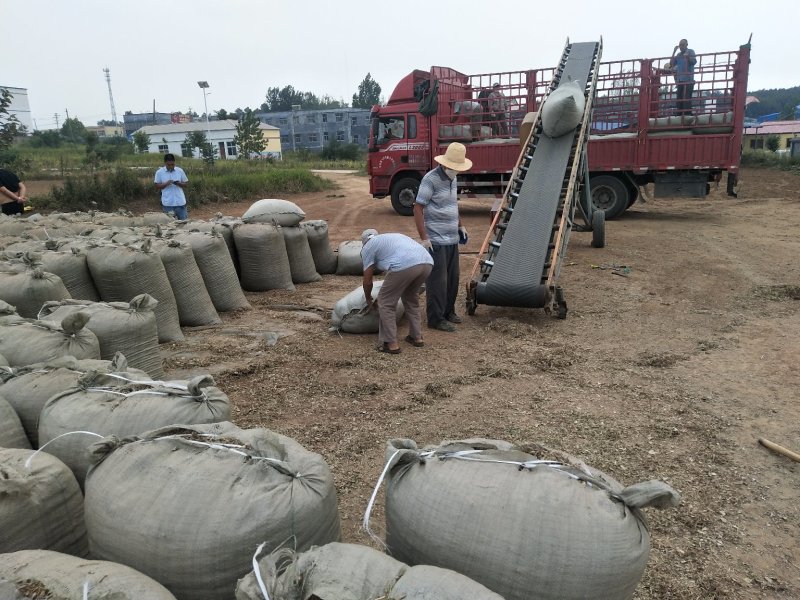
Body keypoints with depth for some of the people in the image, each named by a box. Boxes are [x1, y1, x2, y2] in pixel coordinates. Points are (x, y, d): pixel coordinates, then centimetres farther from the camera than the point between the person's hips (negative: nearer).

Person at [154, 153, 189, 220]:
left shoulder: (180, 171, 1)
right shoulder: (159, 172, -1)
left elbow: (185, 183, 7)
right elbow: (157, 185, 2)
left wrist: (179, 183, -15)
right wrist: (166, 184, -16)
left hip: (180, 202, 1)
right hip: (167, 203, -1)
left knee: (183, 221, 6)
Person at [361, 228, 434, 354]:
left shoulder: (368, 247, 19)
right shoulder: (393, 237, 39)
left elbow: (367, 281, 19)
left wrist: (368, 299, 37)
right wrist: (384, 295, 51)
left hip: (404, 266, -7)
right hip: (427, 262, 7)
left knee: (386, 303, 11)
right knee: (411, 297, 29)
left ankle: (391, 344, 14)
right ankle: (417, 337, 32)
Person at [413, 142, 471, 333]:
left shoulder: (452, 179, 12)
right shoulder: (431, 179, -14)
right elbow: (418, 208, -17)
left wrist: (461, 226, 23)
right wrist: (424, 238, -20)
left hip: (452, 239, 9)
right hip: (436, 241, -8)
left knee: (452, 278, 15)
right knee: (438, 281, -4)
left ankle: (448, 311, 29)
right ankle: (436, 319, 5)